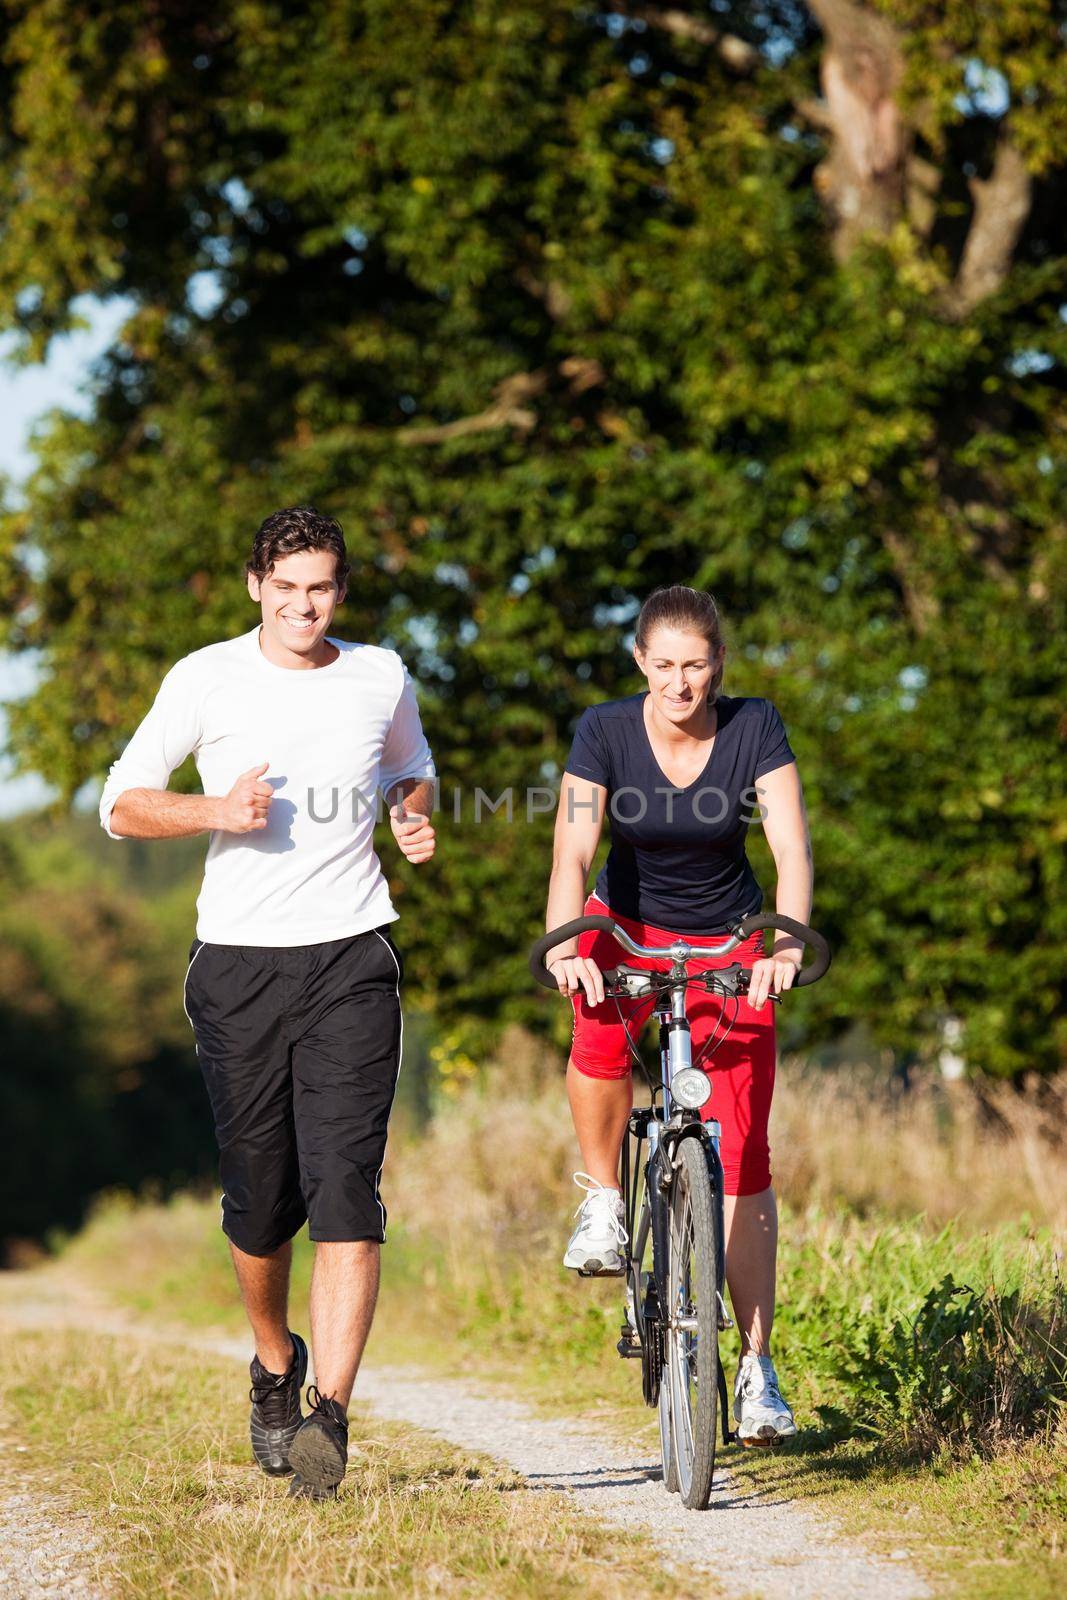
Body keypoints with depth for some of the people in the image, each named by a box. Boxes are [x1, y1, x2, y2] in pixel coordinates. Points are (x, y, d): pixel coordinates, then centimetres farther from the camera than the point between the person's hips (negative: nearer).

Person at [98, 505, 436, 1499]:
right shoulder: (207, 679, 1)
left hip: (350, 958, 0)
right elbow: (121, 803, 4)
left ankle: (330, 1414, -18)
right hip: (239, 962, 0)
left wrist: (415, 818, 4)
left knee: (346, 1185, -13)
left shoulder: (381, 678, 8)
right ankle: (274, 1365, 33)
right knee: (259, 1197, 5)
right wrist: (216, 809, -13)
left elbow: (410, 771, 27)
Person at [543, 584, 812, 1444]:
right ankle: (604, 1201, -10)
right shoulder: (606, 731, -17)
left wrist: (787, 939, -42)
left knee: (743, 1156, -7)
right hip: (627, 927, 0)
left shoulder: (754, 727, -16)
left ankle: (758, 1370, -2)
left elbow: (793, 846, -24)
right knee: (602, 1034, -36)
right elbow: (573, 851, -26)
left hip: (728, 943, 0)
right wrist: (565, 945, -44)